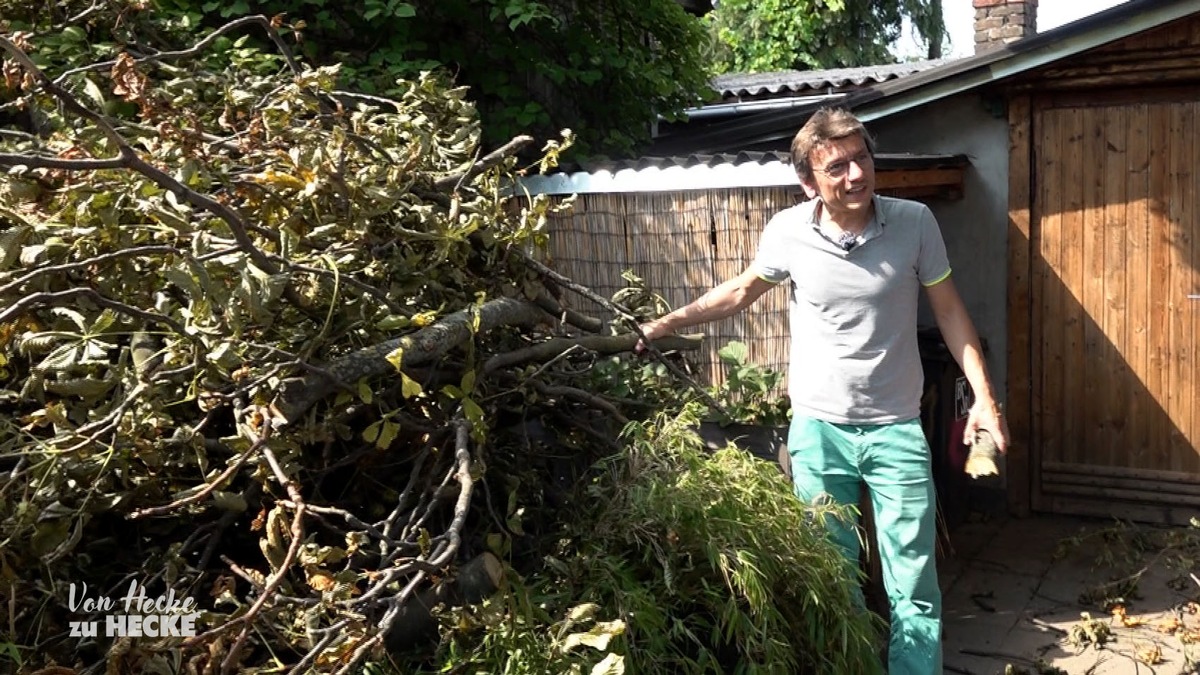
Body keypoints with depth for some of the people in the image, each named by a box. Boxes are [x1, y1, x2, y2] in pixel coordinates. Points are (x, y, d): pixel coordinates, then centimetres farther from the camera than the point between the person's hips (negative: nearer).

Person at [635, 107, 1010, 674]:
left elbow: (948, 310, 2)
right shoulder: (787, 231, -9)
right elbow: (742, 291, 10)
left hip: (895, 427, 0)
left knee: (913, 581, 5)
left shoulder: (914, 223, -10)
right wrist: (665, 324, 10)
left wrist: (984, 396, -3)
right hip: (817, 428, 1)